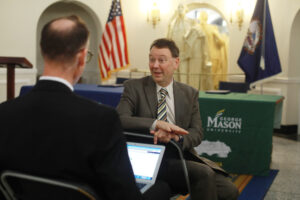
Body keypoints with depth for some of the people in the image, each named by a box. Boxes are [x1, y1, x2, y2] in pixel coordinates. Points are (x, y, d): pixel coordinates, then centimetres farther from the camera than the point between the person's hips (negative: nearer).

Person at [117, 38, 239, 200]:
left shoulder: (190, 93, 12)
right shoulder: (134, 87, 3)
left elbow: (196, 133, 4)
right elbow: (118, 120, -12)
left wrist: (175, 137, -19)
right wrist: (156, 123, -26)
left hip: (183, 156, 4)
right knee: (204, 173, -27)